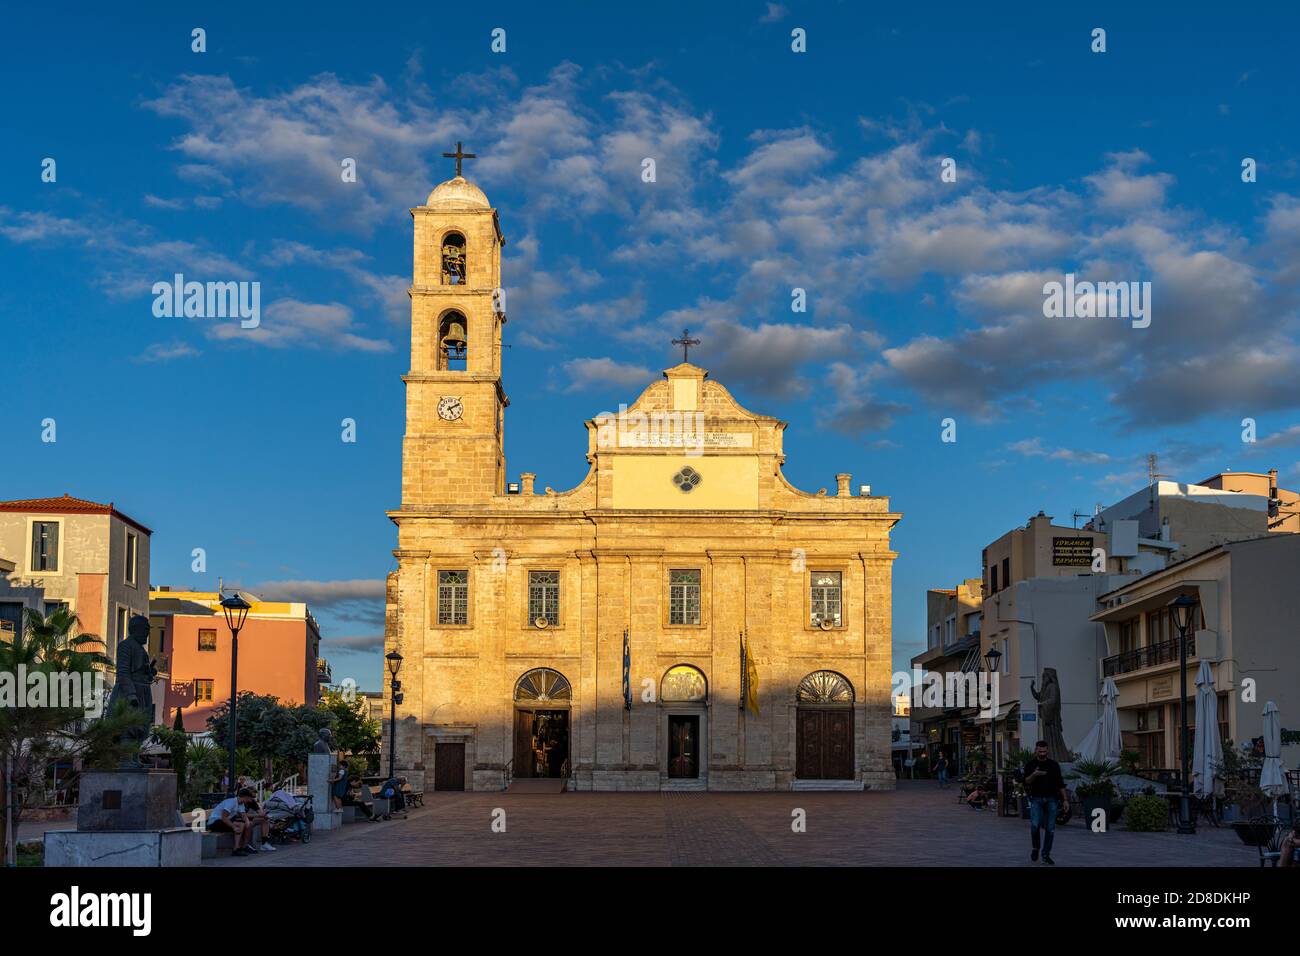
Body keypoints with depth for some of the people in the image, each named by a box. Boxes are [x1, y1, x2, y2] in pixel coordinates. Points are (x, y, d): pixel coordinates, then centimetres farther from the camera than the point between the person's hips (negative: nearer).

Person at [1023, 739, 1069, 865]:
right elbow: (1026, 782, -6)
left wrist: (1065, 799, 2)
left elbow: (1060, 783, 9)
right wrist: (1034, 775, -25)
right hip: (1036, 799, -2)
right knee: (1035, 825, -17)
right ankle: (1035, 848, 8)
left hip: (1051, 799, 2)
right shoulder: (1030, 764, 2)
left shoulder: (1054, 764, 6)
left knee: (1050, 828, -1)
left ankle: (1046, 855, 10)